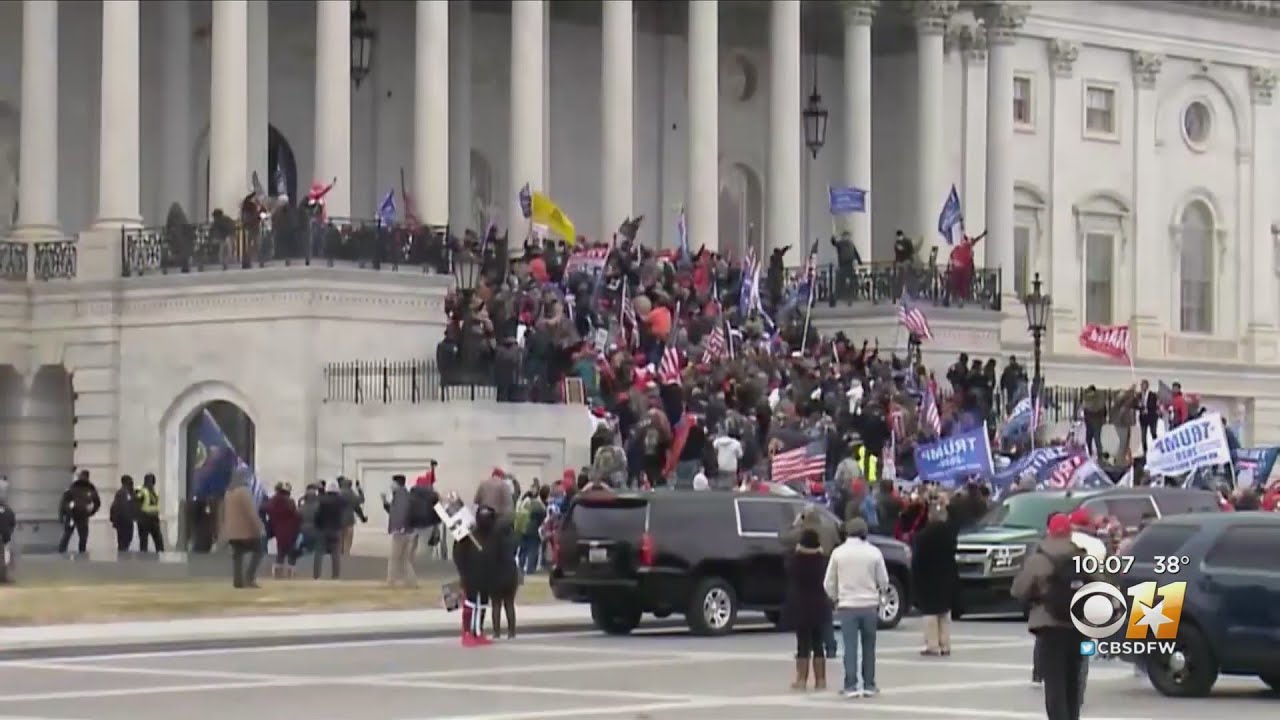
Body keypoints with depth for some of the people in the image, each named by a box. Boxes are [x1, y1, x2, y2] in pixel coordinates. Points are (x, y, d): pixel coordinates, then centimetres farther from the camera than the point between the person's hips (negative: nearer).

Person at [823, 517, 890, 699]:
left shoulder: (838, 553, -4)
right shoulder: (873, 552, -4)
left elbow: (828, 583, 1)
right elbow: (883, 581, 3)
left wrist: (835, 597, 20)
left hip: (847, 605, 0)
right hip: (869, 605, 1)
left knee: (850, 647, 0)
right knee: (868, 647, 10)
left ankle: (850, 686, -6)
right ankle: (869, 685, 12)